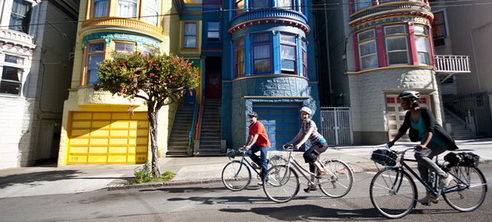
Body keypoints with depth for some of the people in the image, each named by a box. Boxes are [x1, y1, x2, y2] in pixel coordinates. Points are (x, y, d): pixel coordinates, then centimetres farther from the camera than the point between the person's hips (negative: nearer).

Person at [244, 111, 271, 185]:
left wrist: (249, 146, -37)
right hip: (257, 143, 8)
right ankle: (260, 164, 7)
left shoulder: (258, 125, -20)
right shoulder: (251, 126, 5)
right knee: (249, 152, -13)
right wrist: (245, 145, -2)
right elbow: (250, 137, 7)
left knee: (263, 162, -6)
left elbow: (255, 137, -29)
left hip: (264, 144, -8)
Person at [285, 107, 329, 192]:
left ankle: (321, 170, -10)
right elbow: (299, 135, 10)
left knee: (307, 155, -28)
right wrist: (289, 143, 2)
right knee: (311, 164, 8)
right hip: (315, 144, 9)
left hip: (321, 143, -9)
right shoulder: (303, 124, 7)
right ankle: (312, 185, 17)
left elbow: (307, 135, -31)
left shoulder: (311, 123, -17)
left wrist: (299, 144, -42)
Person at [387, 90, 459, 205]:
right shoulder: (408, 115, -2)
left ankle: (445, 176, -11)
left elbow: (430, 130, -32)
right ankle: (431, 195, 16)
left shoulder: (424, 111, -22)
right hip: (425, 141, 8)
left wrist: (424, 144, -45)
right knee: (421, 166, 3)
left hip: (438, 142, -8)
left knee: (419, 155, -30)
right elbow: (403, 129, 6)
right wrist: (393, 141, -1)